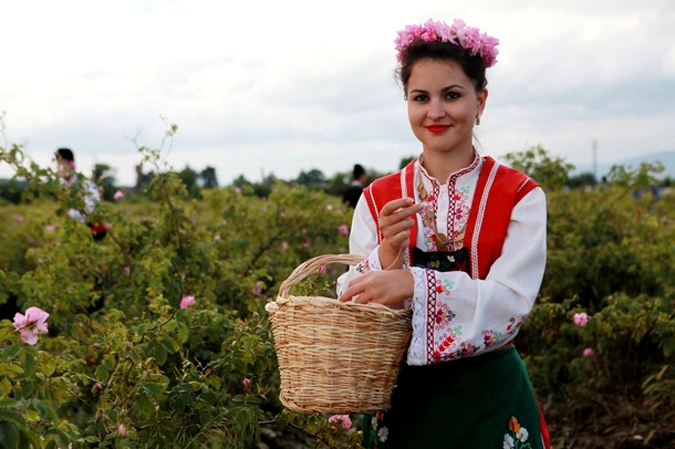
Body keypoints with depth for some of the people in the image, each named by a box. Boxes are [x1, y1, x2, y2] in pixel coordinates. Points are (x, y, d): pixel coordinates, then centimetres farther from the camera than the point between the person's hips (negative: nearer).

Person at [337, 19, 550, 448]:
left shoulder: (521, 197, -6)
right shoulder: (377, 199, 0)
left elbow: (511, 302, -18)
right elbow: (352, 310, -3)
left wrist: (414, 284, -30)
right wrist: (388, 252, -21)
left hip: (489, 400, -2)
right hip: (399, 400, 2)